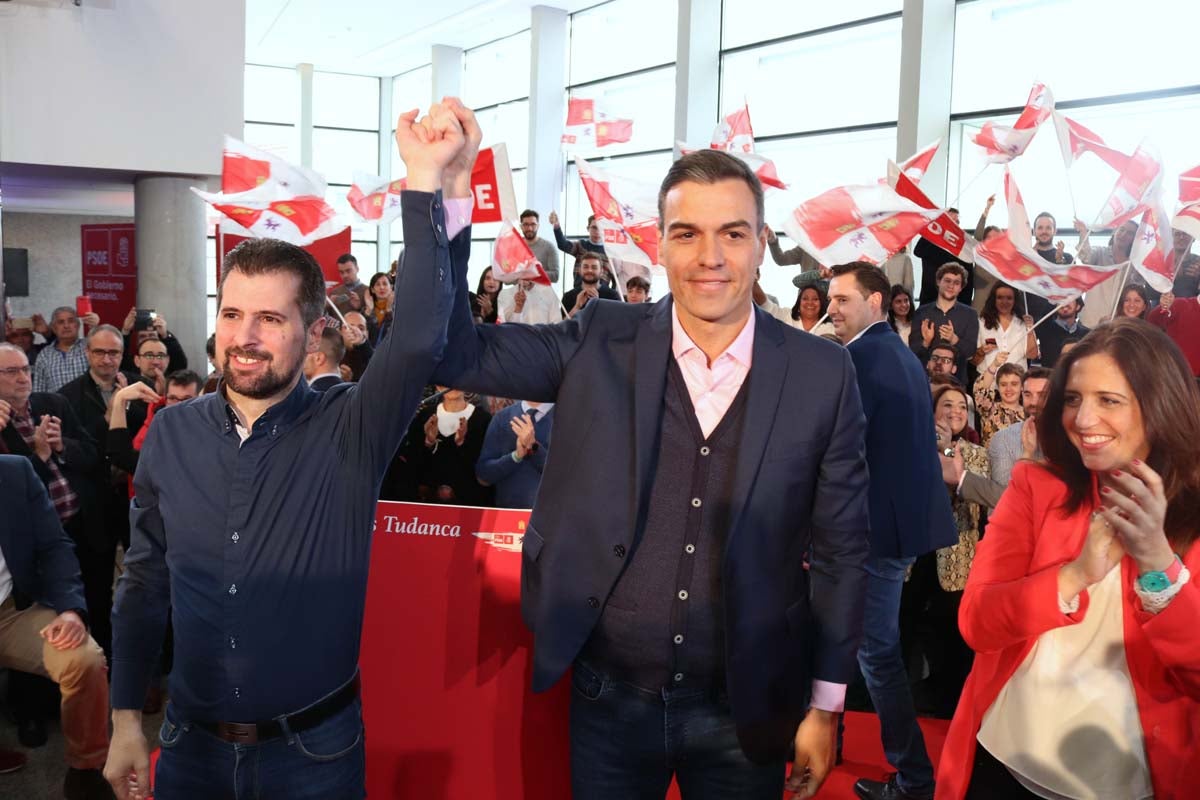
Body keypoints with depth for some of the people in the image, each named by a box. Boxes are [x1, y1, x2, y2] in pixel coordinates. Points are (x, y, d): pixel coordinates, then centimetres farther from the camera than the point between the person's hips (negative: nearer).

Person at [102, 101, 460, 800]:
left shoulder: (350, 432, -13)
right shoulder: (171, 434, -3)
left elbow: (418, 338, -30)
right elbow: (145, 583, 5)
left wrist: (426, 183, -33)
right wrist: (126, 721, 4)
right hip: (193, 744, 3)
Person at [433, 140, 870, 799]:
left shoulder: (822, 374, -8)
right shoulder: (602, 343, -6)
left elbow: (839, 549, -2)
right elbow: (458, 352, -11)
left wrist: (825, 704, 1)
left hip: (743, 714, 0)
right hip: (611, 699, 1)